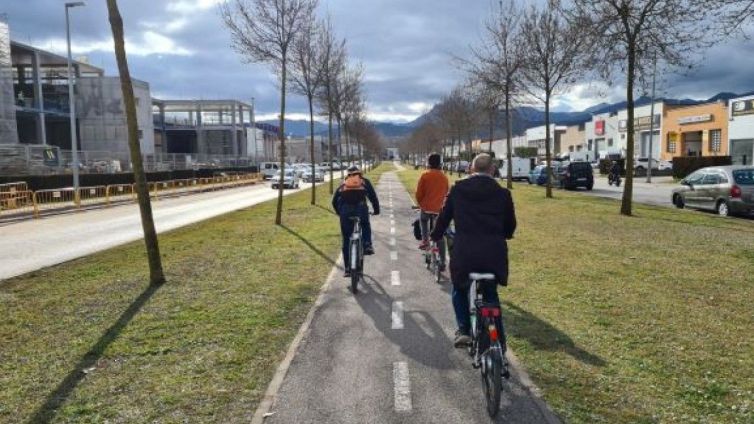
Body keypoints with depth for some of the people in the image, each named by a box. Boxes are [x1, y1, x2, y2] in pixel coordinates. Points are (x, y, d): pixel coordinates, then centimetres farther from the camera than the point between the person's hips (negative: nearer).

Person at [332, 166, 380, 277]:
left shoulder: (343, 184, 25)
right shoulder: (364, 182, 20)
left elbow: (334, 201, 21)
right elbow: (373, 197, 13)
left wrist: (339, 213, 34)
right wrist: (376, 210, 25)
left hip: (345, 211, 1)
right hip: (360, 208, -1)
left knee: (346, 241, 11)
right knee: (366, 226, 32)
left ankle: (348, 269, 11)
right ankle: (367, 245, 8)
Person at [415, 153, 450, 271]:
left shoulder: (425, 175, -5)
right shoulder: (444, 177, 5)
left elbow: (418, 193, -5)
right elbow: (445, 193, 14)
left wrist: (420, 203, 13)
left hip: (426, 207, -2)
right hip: (439, 209, 2)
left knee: (423, 221, 33)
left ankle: (425, 240, 14)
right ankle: (442, 262, 8)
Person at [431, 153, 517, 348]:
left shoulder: (458, 189, 3)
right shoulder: (502, 193, 3)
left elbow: (444, 217, 9)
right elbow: (510, 225, 12)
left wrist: (435, 236, 27)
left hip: (464, 252, -1)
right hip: (494, 253, 1)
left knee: (459, 290, 24)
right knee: (491, 293, 22)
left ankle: (463, 331, 11)